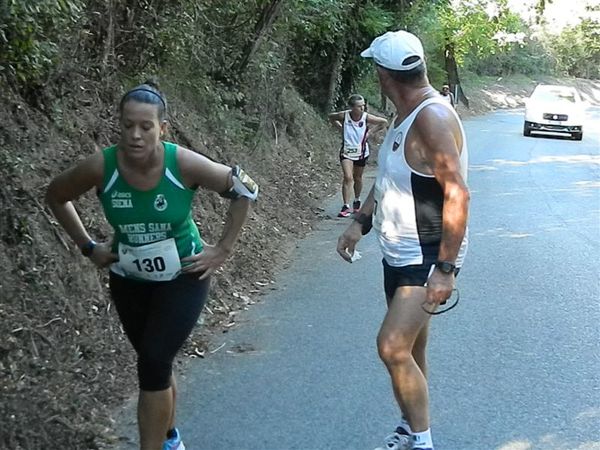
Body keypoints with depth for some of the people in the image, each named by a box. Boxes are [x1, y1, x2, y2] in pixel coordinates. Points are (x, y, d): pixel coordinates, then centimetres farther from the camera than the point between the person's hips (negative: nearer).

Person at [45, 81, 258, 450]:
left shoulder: (185, 164, -24)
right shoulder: (101, 167, -19)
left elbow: (246, 189, -10)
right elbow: (56, 197, 1)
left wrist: (224, 248, -10)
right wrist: (88, 246, -2)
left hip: (183, 278, -3)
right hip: (129, 281, 3)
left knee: (154, 364, -13)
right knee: (156, 363, 15)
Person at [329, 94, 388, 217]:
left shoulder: (366, 118, -14)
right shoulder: (344, 115, -14)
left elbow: (384, 122, -1)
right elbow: (331, 117, 7)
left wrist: (370, 131, -6)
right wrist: (340, 127, -4)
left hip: (361, 152, 1)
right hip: (346, 151, -1)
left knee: (358, 178, 16)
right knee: (348, 177, -13)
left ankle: (357, 200, 40)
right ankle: (346, 206, -12)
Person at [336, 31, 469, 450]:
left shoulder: (433, 117, -20)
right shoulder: (404, 116, 10)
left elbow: (457, 194, -26)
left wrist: (445, 269, -28)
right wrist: (360, 222, 8)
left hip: (430, 258, -9)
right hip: (399, 253, 9)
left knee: (393, 346, -16)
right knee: (410, 348, 17)